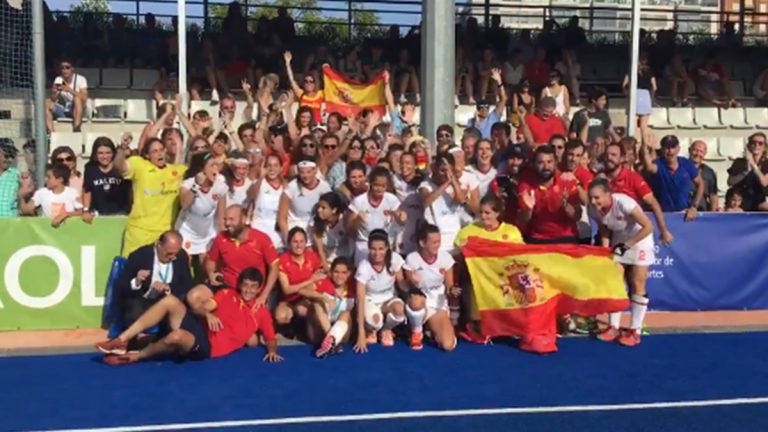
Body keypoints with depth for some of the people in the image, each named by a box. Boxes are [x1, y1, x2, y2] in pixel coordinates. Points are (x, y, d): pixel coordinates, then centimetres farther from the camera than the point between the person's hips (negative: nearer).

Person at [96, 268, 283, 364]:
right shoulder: (227, 294, 17)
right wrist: (208, 315, -15)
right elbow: (204, 307, 8)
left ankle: (135, 356, -8)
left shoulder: (262, 313, 11)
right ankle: (121, 340, -20)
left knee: (177, 336, -37)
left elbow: (271, 338, 15)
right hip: (199, 328, 4)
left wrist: (272, 350, -7)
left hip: (208, 347, -4)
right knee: (170, 301, -23)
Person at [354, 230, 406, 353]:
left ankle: (387, 330, 2)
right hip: (370, 300, -2)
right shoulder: (364, 267, -26)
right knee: (374, 319, -37)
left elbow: (401, 285, -9)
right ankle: (371, 331, 3)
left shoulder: (394, 258, -19)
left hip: (389, 298, 3)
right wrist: (361, 333, -35)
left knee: (400, 310, -34)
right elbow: (360, 299, -30)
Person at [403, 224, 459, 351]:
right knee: (416, 301, -41)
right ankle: (417, 332, -8)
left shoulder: (446, 257, -9)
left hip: (439, 305, 2)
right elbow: (408, 287, -7)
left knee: (448, 345, -20)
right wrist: (413, 285, -30)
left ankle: (433, 328, 16)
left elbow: (449, 286, -1)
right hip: (421, 303, -2)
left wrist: (452, 290, -25)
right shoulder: (412, 259, -14)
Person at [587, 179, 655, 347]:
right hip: (619, 239, 5)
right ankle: (613, 327, 10)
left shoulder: (623, 203, -34)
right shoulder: (593, 210, -17)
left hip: (640, 238, -5)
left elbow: (648, 227, -28)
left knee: (637, 284, -5)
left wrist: (627, 245, -27)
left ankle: (635, 330, 3)